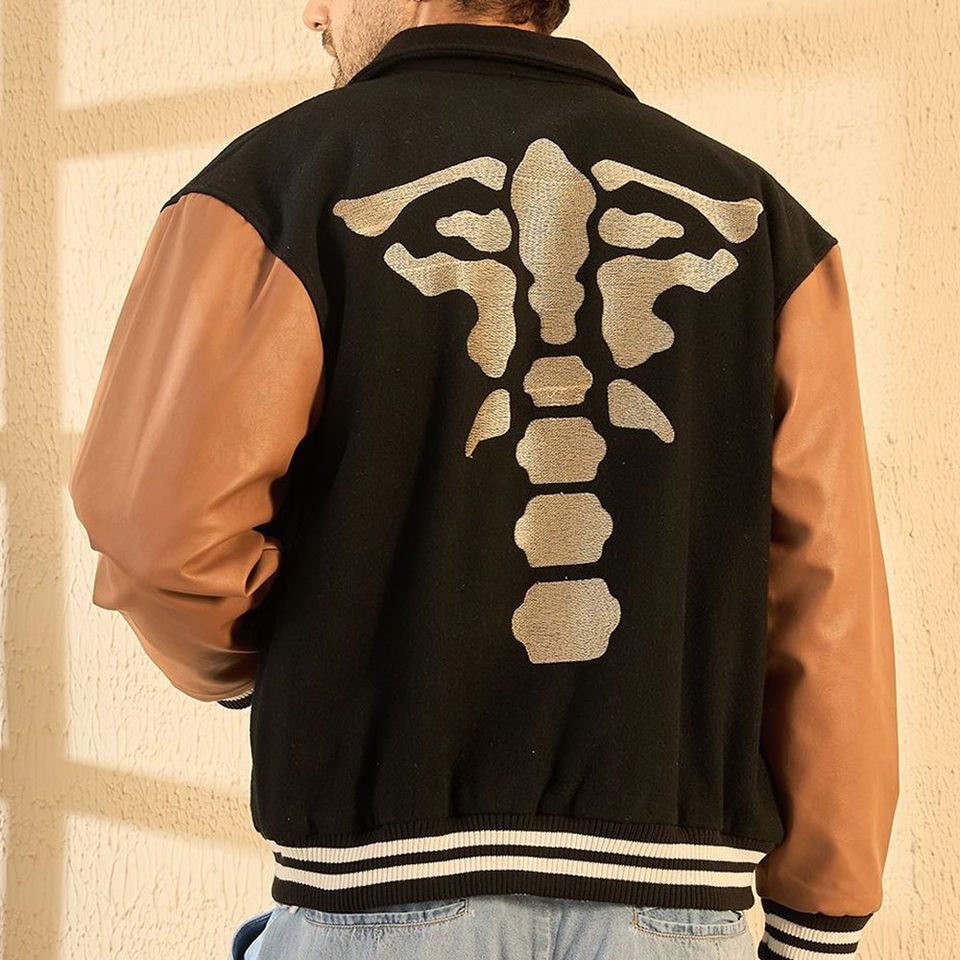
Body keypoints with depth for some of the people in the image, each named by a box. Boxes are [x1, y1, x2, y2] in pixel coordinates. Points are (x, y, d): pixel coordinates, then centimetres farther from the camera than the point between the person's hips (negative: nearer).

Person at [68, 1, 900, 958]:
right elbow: (825, 596, 1)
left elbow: (159, 518, -14)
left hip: (388, 883, -2)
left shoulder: (284, 176, -2)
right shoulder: (748, 214, 7)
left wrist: (231, 665, 9)